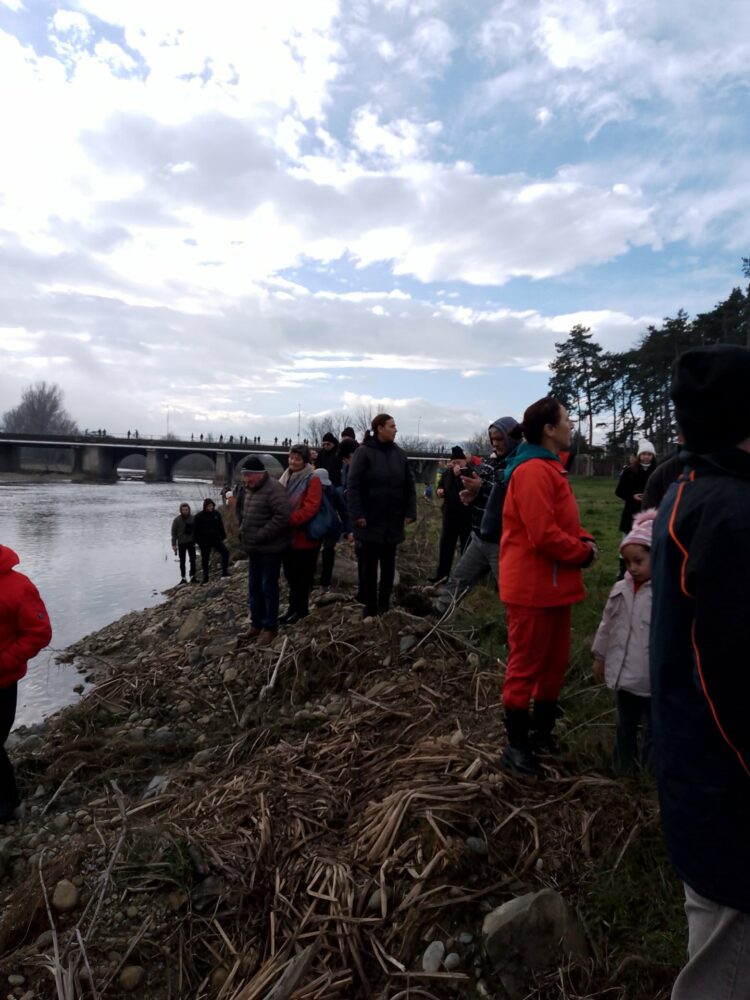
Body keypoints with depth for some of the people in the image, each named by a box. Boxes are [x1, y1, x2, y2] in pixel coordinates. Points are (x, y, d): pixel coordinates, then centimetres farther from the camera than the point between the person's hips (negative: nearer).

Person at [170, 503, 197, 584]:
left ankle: (192, 576, 9)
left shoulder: (193, 518, -1)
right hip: (181, 543, 0)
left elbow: (196, 530, 5)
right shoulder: (177, 520, -4)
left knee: (193, 560, -2)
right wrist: (174, 544, -4)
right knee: (182, 561, 6)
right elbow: (174, 533, -2)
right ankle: (183, 578, 13)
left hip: (191, 542, 1)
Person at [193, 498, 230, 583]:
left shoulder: (216, 514, 4)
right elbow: (195, 529, -2)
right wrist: (197, 541, -5)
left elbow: (221, 526, 14)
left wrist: (223, 537, 11)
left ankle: (224, 573, -11)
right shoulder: (199, 516, -5)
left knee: (225, 552, -17)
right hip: (204, 541, -2)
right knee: (205, 559, 7)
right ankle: (205, 578, 20)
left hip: (216, 539, 2)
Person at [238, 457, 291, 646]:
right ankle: (256, 624, 29)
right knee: (254, 587, 16)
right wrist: (244, 532, 7)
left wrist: (260, 536, -23)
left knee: (268, 587, 0)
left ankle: (270, 627, 12)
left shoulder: (273, 488, -18)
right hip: (254, 548, 9)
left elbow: (283, 516, -28)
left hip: (270, 548, -9)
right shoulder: (249, 489, 11)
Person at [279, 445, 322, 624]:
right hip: (288, 534, 7)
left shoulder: (312, 480, -12)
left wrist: (289, 520, -27)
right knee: (291, 574, 16)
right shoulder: (286, 478, 10)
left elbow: (310, 508, -22)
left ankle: (300, 609, 19)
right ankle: (295, 607, 28)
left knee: (302, 576, 6)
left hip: (304, 536, -7)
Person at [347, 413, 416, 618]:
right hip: (370, 520, -4)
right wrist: (357, 514, -17)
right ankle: (369, 607, 14)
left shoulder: (400, 454, 5)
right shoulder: (364, 452, -8)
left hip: (393, 520, 4)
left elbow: (409, 484, 8)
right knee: (368, 565, 4)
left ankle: (384, 605, 24)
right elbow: (353, 485, -12)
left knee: (388, 565, 12)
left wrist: (410, 512, 1)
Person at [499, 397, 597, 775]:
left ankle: (541, 732, 35)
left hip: (553, 586, 11)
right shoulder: (534, 471, -20)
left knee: (555, 663, 19)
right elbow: (544, 534, -27)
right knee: (525, 666, 2)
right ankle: (516, 745, 17)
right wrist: (584, 551, -12)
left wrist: (584, 540, 1)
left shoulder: (549, 469, 14)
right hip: (532, 587, -10)